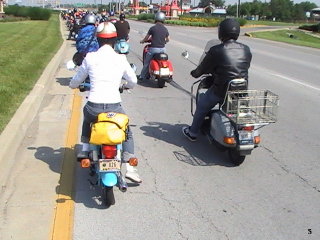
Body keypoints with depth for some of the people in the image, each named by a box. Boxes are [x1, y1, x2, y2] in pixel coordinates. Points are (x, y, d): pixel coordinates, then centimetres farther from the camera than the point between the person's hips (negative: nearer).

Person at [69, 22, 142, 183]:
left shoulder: (90, 57, 1)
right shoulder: (121, 59, 1)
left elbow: (76, 82, 12)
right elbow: (133, 82, 14)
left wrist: (73, 85, 36)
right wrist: (125, 85, 37)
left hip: (93, 107, 1)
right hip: (115, 108, -1)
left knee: (87, 117, 38)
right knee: (128, 134, 25)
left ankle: (84, 150, 35)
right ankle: (130, 168, 11)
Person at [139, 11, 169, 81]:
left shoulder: (152, 28, -10)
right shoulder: (165, 29, 2)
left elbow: (146, 38, 1)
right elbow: (167, 40, 15)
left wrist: (142, 41, 22)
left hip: (153, 49, -3)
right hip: (162, 49, 3)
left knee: (146, 63, 11)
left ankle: (142, 76, 19)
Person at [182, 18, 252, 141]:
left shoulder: (216, 51, -15)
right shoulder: (246, 50, 0)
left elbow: (202, 69, -3)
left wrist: (194, 73, 19)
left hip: (221, 90, -4)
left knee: (202, 106, 21)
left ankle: (192, 132, 36)